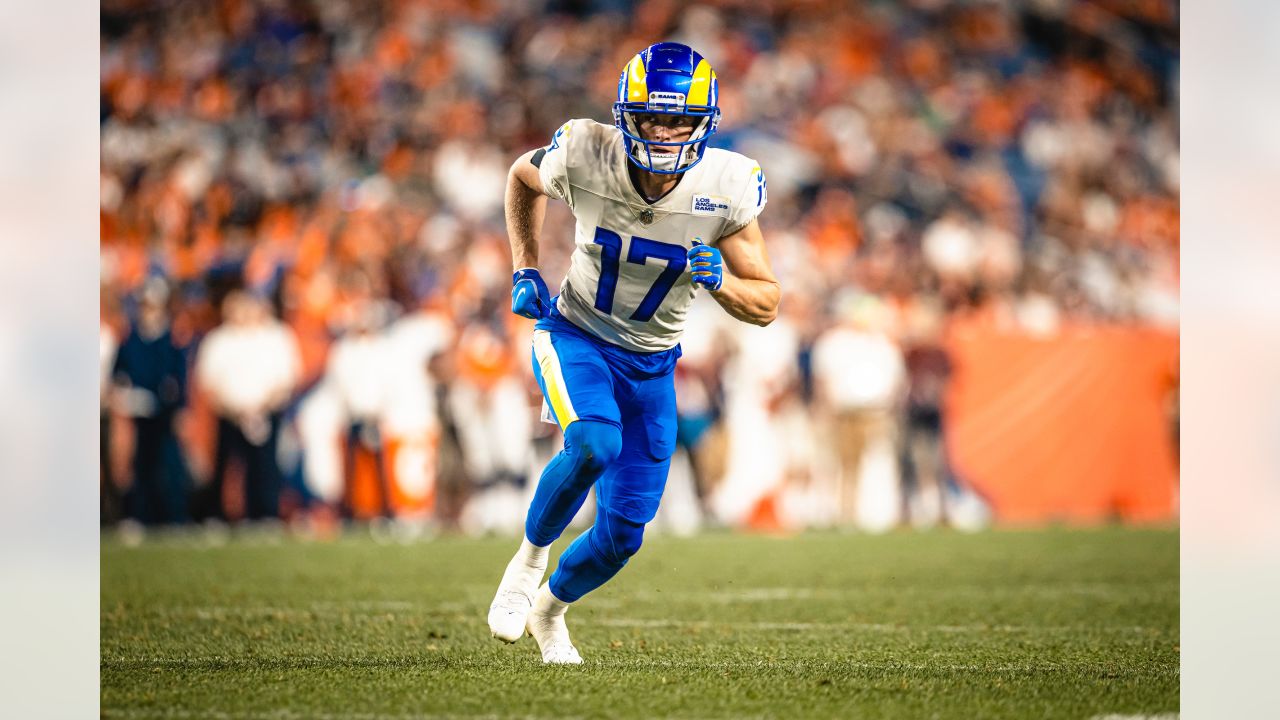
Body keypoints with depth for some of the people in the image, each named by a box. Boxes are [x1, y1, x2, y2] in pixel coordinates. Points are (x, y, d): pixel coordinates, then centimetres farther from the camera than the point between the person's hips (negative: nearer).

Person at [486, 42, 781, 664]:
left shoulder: (726, 188, -19)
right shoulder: (584, 157, -22)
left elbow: (766, 305, -10)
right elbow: (522, 178, 5)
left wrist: (721, 283, -31)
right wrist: (524, 270, -2)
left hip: (651, 363, 2)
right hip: (575, 335, -2)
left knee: (623, 533, 2)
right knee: (595, 443, -34)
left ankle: (549, 607, 34)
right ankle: (530, 555, -7)